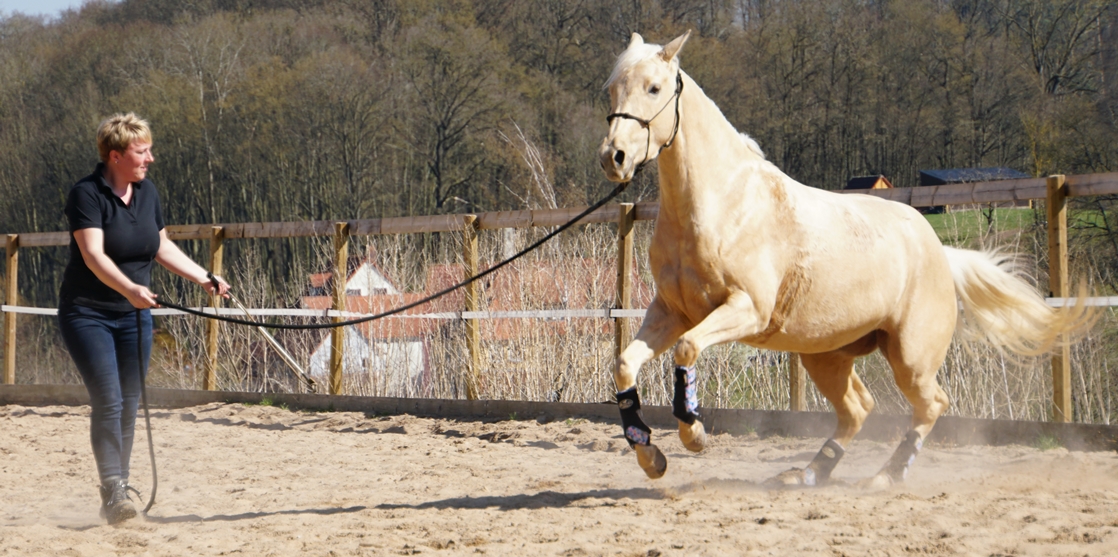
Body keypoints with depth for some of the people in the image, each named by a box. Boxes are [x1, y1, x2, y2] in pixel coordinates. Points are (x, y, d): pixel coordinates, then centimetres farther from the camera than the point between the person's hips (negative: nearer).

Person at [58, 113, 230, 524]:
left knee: (129, 406, 7)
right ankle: (113, 491, -14)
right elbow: (93, 255, -27)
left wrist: (204, 279, 9)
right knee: (108, 402, -15)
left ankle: (119, 491, 15)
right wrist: (129, 288, -42)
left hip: (135, 317, 6)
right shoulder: (87, 194, -15)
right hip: (88, 315, -6)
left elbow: (163, 248, 17)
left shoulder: (147, 192, 6)